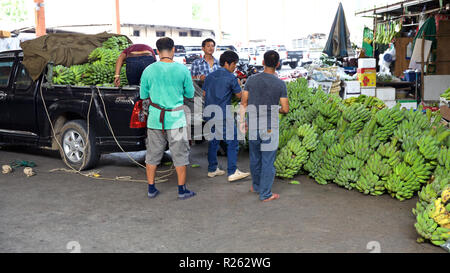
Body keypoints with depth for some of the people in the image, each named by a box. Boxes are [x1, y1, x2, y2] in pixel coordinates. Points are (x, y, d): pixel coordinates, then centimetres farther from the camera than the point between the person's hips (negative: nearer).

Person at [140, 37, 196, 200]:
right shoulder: (182, 70, -7)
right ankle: (182, 190, 14)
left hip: (155, 119, 2)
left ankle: (151, 189, 20)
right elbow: (190, 94, 3)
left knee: (153, 155, 13)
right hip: (176, 119, -1)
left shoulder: (149, 70, -3)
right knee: (180, 154, 9)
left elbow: (143, 95, 6)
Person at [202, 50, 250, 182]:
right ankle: (232, 172, -1)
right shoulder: (231, 78, -10)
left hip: (209, 114, 7)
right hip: (223, 115, -7)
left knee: (213, 141, 15)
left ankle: (212, 169, 22)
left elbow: (204, 93, 15)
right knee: (232, 143, 0)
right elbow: (239, 95, -3)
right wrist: (238, 86, 14)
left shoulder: (210, 76, 10)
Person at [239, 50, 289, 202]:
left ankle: (256, 186, 37)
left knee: (255, 157, 19)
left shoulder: (251, 80, -2)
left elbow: (243, 103, 2)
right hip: (270, 127, -3)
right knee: (268, 160, 5)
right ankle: (265, 194, 11)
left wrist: (242, 121, 12)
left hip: (253, 126, 3)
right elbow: (286, 109, -8)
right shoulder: (280, 84, -8)